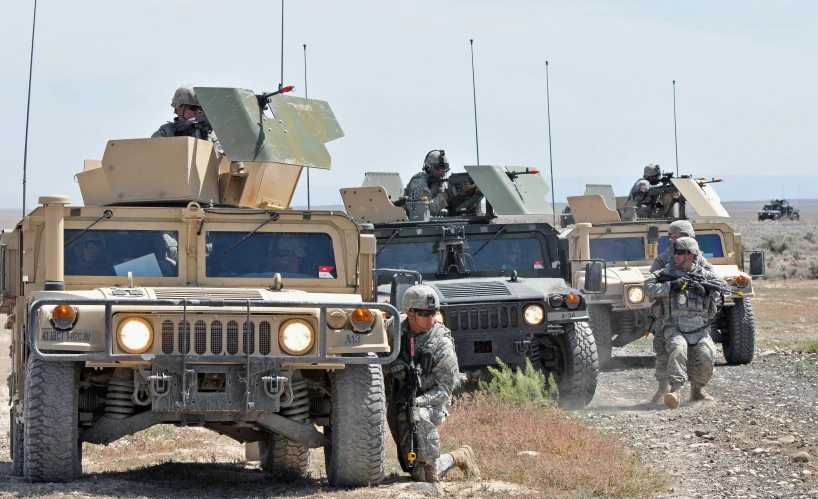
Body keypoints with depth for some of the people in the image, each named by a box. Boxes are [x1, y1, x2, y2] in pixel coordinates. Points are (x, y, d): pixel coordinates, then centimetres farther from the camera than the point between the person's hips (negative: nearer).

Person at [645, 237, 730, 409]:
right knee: (678, 349, -32)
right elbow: (648, 288, -3)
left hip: (699, 328, 2)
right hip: (675, 327, -1)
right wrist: (671, 285, -15)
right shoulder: (667, 273, 10)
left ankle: (697, 389, 3)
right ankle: (676, 390, -40)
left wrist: (706, 290, -10)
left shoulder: (704, 274, 14)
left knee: (707, 355, -22)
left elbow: (725, 288, 8)